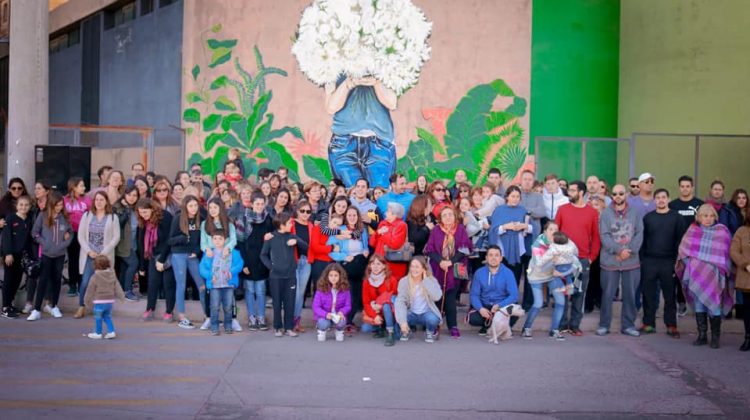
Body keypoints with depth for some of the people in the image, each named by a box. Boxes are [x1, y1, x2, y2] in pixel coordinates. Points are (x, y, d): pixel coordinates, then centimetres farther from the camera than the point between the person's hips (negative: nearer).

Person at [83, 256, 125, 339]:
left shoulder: (95, 277, -12)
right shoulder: (112, 275, 2)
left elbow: (90, 291, -4)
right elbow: (117, 287, 6)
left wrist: (87, 300, 8)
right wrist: (121, 296, 10)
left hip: (99, 302, -5)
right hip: (110, 301, 5)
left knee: (98, 317, 8)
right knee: (107, 316, 18)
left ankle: (98, 333, 17)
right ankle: (111, 331, 11)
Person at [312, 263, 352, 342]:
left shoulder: (345, 289, -6)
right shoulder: (321, 290, -11)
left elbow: (348, 306, -4)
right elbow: (315, 307, -12)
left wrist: (342, 312, -26)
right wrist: (326, 314, -29)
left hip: (338, 316, 1)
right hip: (323, 316, -1)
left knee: (342, 322, -32)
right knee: (324, 323, -33)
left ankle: (339, 331, 8)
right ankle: (321, 330, 7)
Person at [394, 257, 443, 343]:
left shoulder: (431, 280, -9)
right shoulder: (404, 281, -10)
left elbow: (437, 297, -27)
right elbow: (400, 301, -19)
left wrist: (426, 280, -24)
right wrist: (402, 321, -33)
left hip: (426, 313, -1)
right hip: (412, 314, 1)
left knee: (432, 319, -35)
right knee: (399, 318, -31)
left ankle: (430, 331, 4)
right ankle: (409, 329, 7)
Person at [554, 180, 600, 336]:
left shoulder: (592, 212, 4)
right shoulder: (562, 209, 5)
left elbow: (596, 236, 5)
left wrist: (592, 257, 0)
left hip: (583, 260, 0)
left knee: (579, 293, 5)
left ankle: (575, 325, 13)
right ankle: (562, 324, 11)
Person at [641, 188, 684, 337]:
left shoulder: (676, 218, 2)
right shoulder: (648, 217, 8)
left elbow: (680, 240, -2)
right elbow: (642, 239, 7)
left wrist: (677, 261, -9)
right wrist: (642, 258, 0)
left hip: (669, 262, -2)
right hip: (649, 262, 2)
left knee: (669, 295, 4)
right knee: (648, 294, 5)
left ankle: (671, 326, 10)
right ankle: (648, 324, 13)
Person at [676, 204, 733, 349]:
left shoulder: (722, 231, 5)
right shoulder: (692, 230, 10)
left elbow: (726, 253, 5)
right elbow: (683, 250, 11)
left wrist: (723, 270, -2)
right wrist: (690, 265, 0)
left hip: (713, 275, -2)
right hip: (696, 275, 2)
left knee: (714, 304, -4)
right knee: (698, 305, 5)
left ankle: (715, 337, 5)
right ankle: (702, 335, 14)